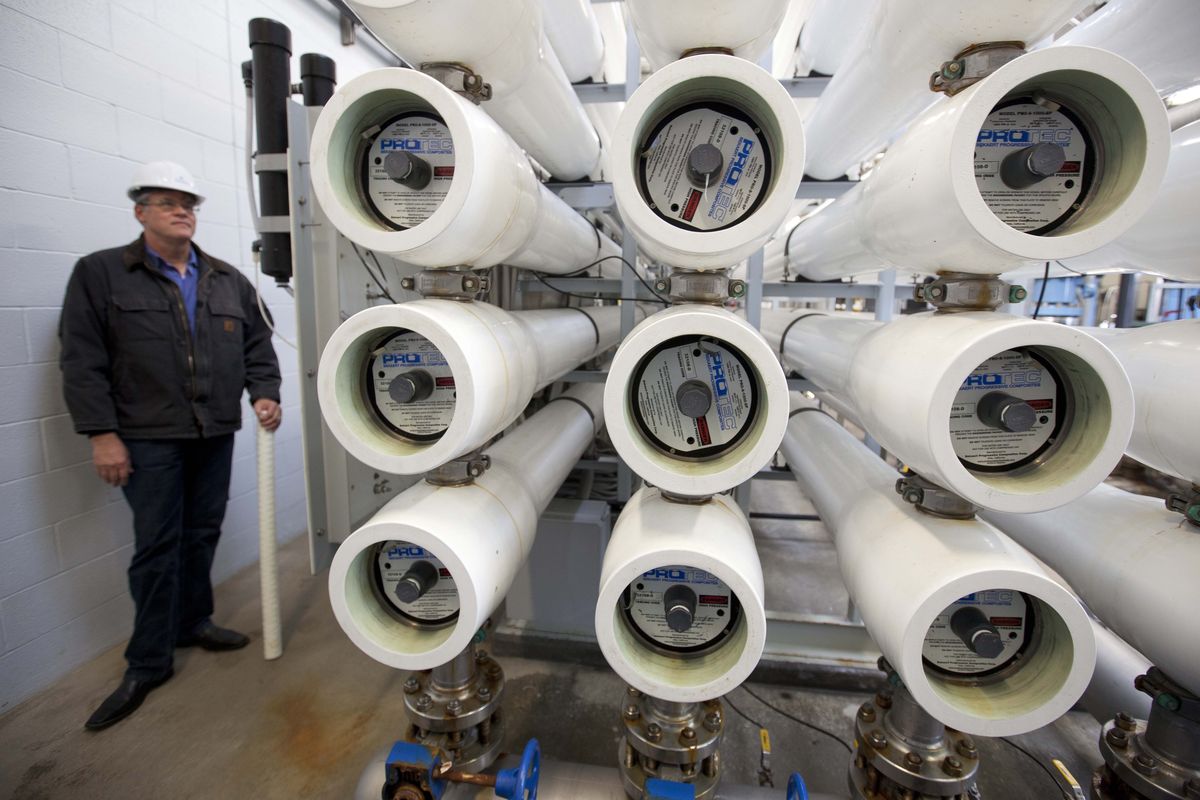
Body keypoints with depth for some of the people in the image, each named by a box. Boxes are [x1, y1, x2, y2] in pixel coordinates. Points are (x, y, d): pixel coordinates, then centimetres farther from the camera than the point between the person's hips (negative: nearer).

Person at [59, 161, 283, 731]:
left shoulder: (229, 281, 11)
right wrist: (101, 433, -11)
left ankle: (193, 623, 32)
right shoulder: (100, 274, 0)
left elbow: (258, 345, 12)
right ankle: (148, 663, 16)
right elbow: (83, 361, -5)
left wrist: (264, 394, -4)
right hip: (149, 439, -3)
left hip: (216, 436, 4)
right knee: (157, 547, 1)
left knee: (202, 535, 13)